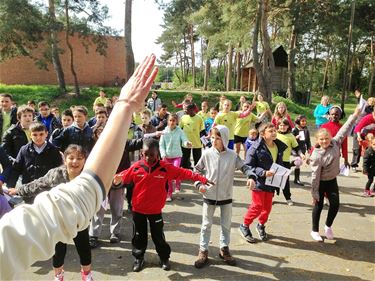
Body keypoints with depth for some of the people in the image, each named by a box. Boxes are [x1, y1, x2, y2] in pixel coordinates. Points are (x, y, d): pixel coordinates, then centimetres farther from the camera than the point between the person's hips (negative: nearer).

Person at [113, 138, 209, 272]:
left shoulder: (165, 167, -12)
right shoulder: (136, 167, -9)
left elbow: (183, 173, -12)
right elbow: (124, 176, 1)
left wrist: (201, 178, -18)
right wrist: (117, 178, -22)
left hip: (155, 210, -1)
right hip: (138, 209, 1)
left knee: (158, 236, 13)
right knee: (139, 236, 15)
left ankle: (164, 258, 33)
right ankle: (139, 259, 34)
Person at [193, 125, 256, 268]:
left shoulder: (232, 155, -10)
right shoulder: (207, 154, -9)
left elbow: (245, 167, -2)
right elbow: (197, 170, 2)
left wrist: (251, 177, -22)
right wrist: (199, 184, -10)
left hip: (226, 196, 1)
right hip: (209, 195, -1)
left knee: (226, 224, 15)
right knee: (206, 224, 10)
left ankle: (224, 249, 33)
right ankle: (203, 251, 23)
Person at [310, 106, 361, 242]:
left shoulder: (335, 143, -12)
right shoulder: (316, 156, -26)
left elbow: (344, 130, -6)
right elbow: (315, 175, -22)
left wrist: (355, 115, -10)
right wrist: (314, 194, -18)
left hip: (332, 180, 5)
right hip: (321, 182, -5)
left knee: (335, 204, 9)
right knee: (318, 206, 6)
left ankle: (328, 226, 34)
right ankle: (315, 230, 25)